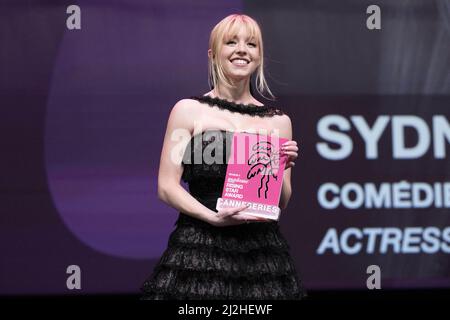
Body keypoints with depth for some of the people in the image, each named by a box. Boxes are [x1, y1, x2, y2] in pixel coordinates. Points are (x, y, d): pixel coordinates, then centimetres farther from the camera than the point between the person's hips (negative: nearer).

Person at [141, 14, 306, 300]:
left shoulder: (278, 121, 9)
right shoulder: (189, 110, 2)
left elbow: (281, 203, 11)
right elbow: (167, 187, -1)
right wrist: (212, 217, -15)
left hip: (260, 251, 2)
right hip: (200, 247, -2)